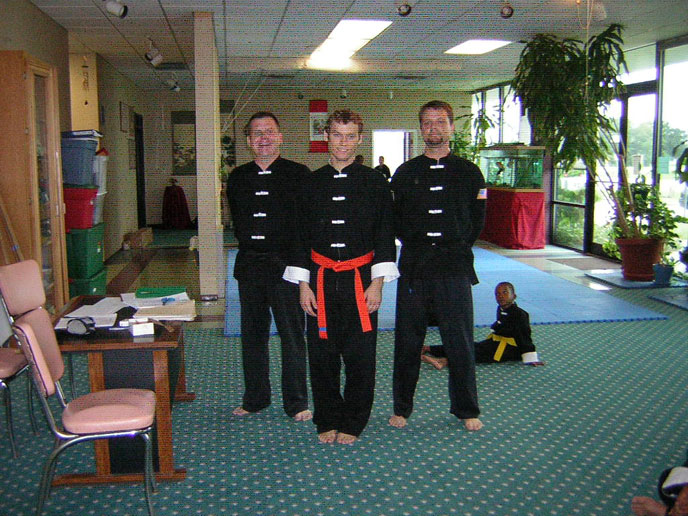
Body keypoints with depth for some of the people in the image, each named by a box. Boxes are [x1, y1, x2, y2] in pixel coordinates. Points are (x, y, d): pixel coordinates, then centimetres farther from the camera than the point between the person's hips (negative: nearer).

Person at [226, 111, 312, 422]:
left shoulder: (299, 174, -3)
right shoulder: (238, 177, 10)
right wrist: (249, 244, 12)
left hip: (286, 264, -4)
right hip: (249, 265, 4)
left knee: (292, 336, 2)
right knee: (252, 335, 12)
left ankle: (296, 403, 14)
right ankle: (254, 399, 26)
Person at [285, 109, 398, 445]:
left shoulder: (374, 182, 1)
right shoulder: (312, 184, 6)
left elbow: (385, 235, 0)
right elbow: (302, 237, 8)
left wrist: (377, 282, -6)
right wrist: (304, 284, 2)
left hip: (360, 281, -1)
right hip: (321, 281, 2)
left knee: (360, 356, 3)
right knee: (322, 356, 6)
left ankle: (352, 423, 20)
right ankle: (327, 421, 23)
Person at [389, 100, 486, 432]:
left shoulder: (469, 172, 6)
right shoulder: (405, 173, 7)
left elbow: (477, 220, 8)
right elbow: (395, 220, 9)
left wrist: (456, 247, 3)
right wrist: (416, 243, 2)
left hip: (454, 267, -1)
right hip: (413, 267, 1)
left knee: (460, 341, 4)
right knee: (408, 340, 7)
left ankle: (466, 410, 21)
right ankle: (401, 408, 22)